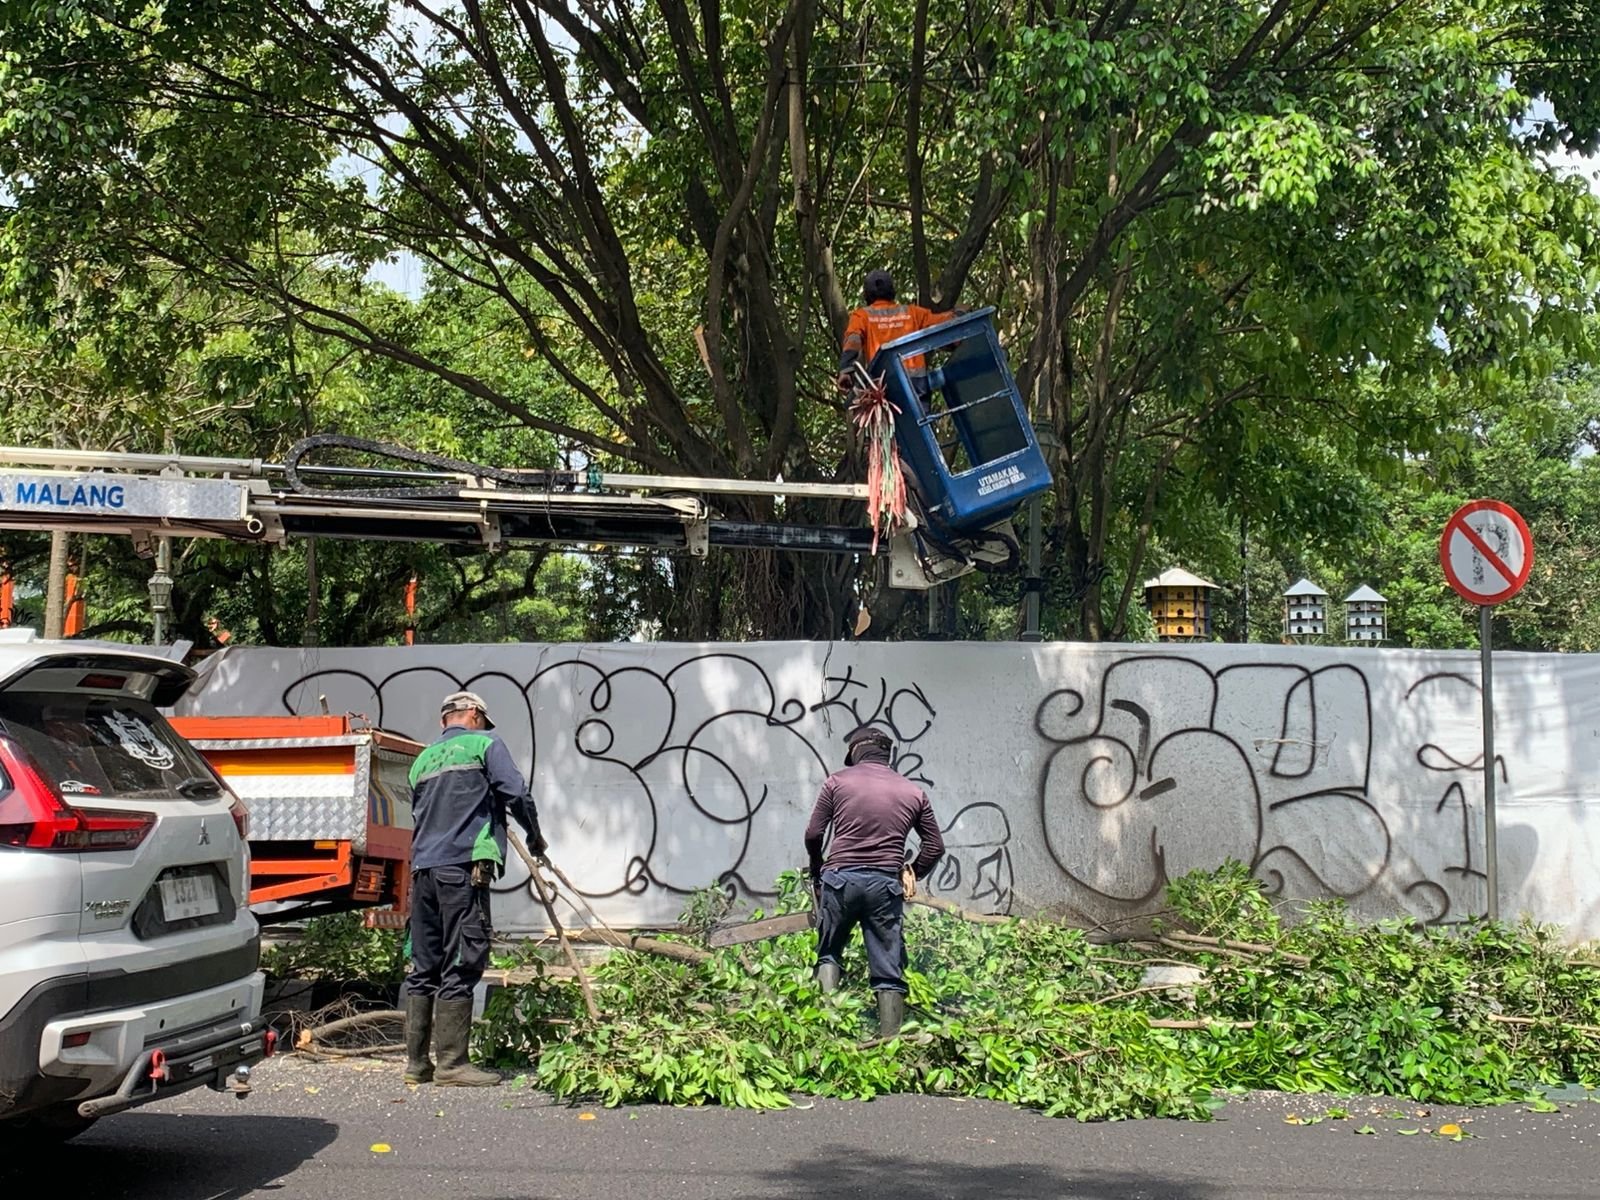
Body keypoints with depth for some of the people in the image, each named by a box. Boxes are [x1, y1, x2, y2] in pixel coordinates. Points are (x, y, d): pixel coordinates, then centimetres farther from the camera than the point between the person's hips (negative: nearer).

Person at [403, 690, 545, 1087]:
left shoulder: (423, 759, 22)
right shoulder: (484, 745, 5)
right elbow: (516, 794, -4)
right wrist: (535, 836, 11)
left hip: (422, 867, 7)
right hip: (464, 865, -7)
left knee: (424, 966, 10)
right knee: (462, 963, -6)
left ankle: (416, 1061, 13)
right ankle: (451, 1063, -7)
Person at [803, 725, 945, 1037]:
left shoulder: (838, 781, 5)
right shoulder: (913, 792, 13)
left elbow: (813, 834, 4)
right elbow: (934, 845, 13)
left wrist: (817, 871, 20)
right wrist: (911, 875, 24)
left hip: (840, 879, -1)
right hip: (886, 884, 1)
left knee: (829, 954, 18)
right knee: (890, 973, 5)